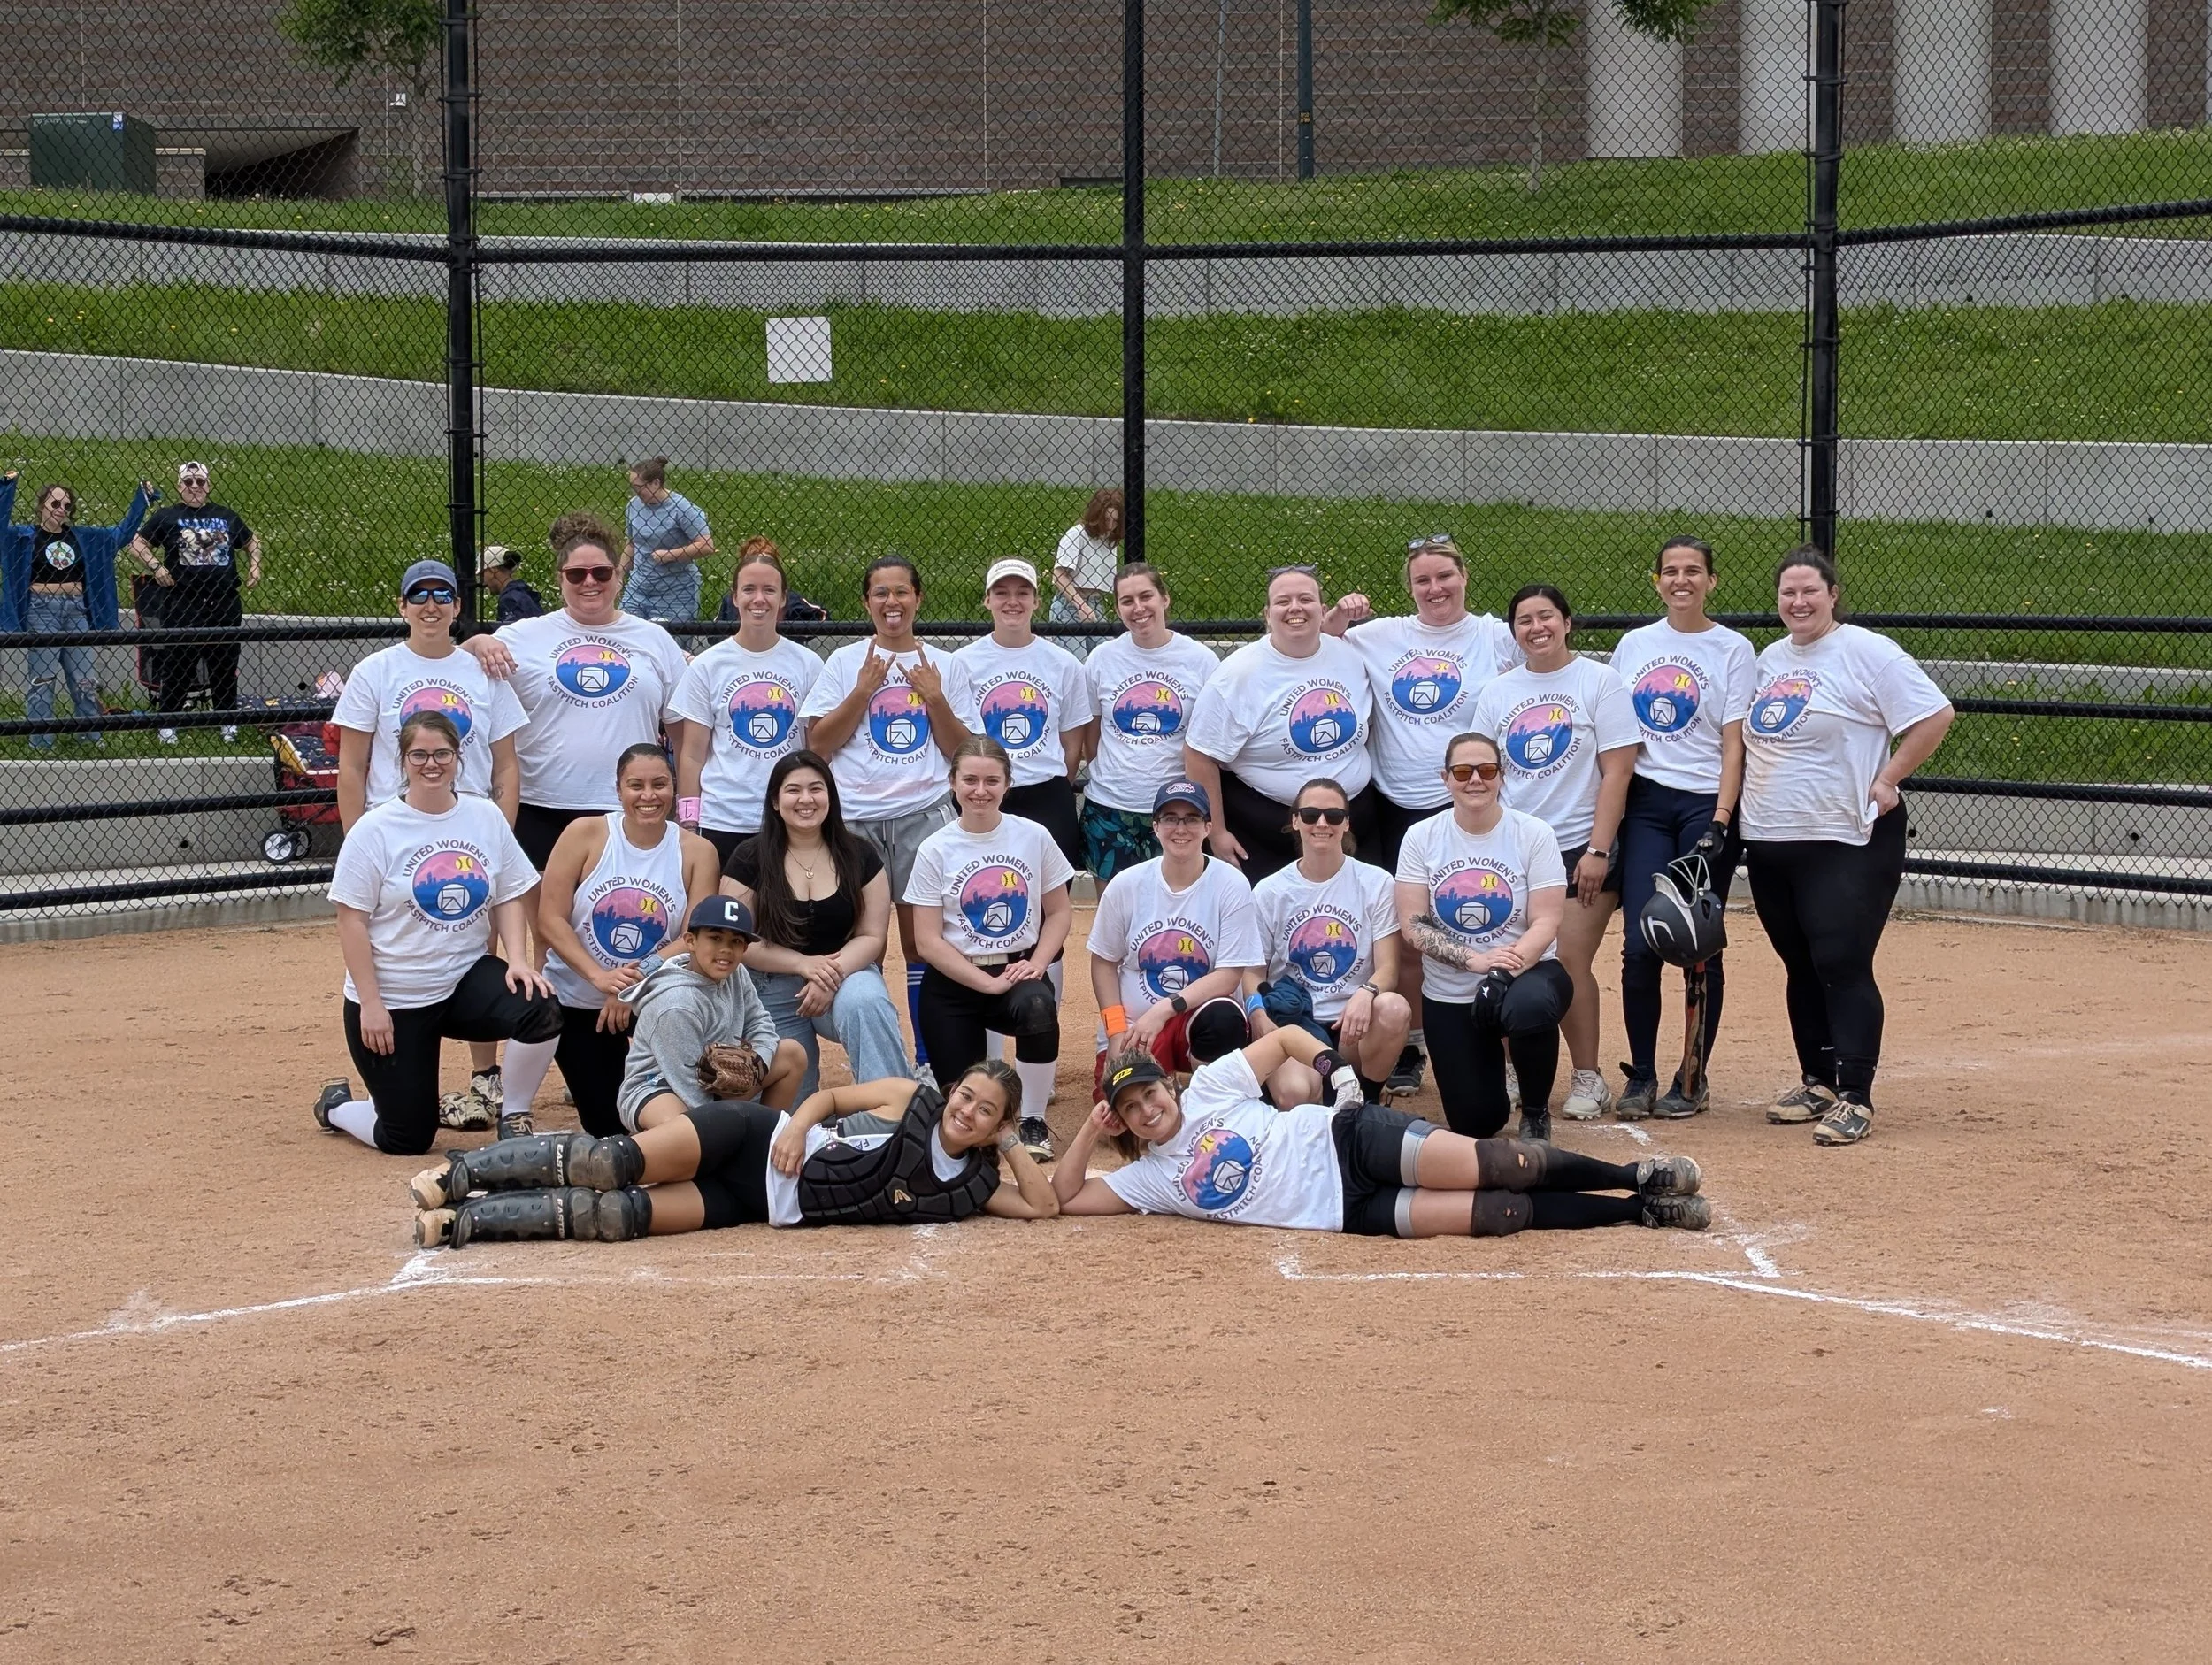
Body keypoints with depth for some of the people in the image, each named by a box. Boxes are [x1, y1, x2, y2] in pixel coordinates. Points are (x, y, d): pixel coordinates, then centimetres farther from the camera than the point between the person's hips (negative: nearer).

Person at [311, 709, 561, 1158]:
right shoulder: (375, 830, -10)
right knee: (409, 1139, -2)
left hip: (466, 978, 3)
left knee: (540, 1011, -27)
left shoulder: (486, 817, 1)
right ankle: (337, 1106, 32)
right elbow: (351, 920, -10)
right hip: (394, 999, -3)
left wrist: (517, 959, -11)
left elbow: (510, 896, 7)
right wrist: (370, 1004, -15)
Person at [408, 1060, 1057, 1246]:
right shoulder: (909, 1100, 3)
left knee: (623, 1216, -18)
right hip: (756, 1141, -1)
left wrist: (1011, 1143, -5)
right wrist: (797, 1125, -12)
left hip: (774, 1205, 1)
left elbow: (1044, 1206, 2)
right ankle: (457, 1174, -8)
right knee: (617, 1162, -22)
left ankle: (463, 1222, -17)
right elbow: (832, 1096, 8)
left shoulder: (970, 1185, 6)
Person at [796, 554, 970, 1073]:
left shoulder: (941, 665, 9)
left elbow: (961, 751, 8)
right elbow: (818, 744, -2)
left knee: (924, 941, 0)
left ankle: (928, 1061, 7)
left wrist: (935, 699, -6)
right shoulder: (844, 663, 5)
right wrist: (864, 690, -9)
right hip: (857, 817, 0)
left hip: (925, 814, 1)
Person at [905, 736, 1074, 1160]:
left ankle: (1032, 1122, -13)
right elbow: (928, 940, -8)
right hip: (953, 983, -1)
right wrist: (987, 983, -18)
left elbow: (1059, 912, 6)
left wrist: (1036, 963, -12)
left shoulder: (1034, 837, -2)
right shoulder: (935, 851, -6)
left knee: (1038, 1007, -37)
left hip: (1018, 971, 1)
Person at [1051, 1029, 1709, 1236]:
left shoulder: (1209, 1090, 7)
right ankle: (1639, 1212, -9)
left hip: (1346, 1140, -1)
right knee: (1500, 1215, -16)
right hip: (1345, 1209, 1)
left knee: (1498, 1168, -22)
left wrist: (1339, 1073, -4)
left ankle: (1636, 1178, -7)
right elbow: (1067, 1199, 8)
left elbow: (1288, 1036, 12)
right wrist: (1088, 1131, 0)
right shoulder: (1148, 1179, 12)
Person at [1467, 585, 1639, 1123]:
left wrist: (1598, 850, -12)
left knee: (1569, 962, -10)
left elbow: (1617, 771, -5)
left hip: (1581, 849, -4)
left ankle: (1588, 1079, 2)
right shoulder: (1496, 693, 11)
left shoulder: (1599, 681, -1)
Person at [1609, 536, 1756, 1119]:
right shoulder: (1633, 645, 11)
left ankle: (1692, 1080, 9)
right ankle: (1640, 1076, 4)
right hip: (1645, 804, 3)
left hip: (1705, 804, -3)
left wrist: (1719, 822, -15)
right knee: (1640, 944, -6)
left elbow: (1734, 743, -5)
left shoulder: (1731, 649, 1)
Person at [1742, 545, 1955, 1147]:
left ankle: (1855, 1098, -9)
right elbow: (1752, 738, 26)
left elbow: (1936, 716, -12)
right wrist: (1744, 804, 11)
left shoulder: (1867, 652, -9)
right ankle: (1818, 1084, 24)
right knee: (1801, 967, 13)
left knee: (1842, 965, -11)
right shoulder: (1769, 660, 14)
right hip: (1768, 842, 7)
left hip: (1848, 843, -7)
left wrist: (1885, 781, -14)